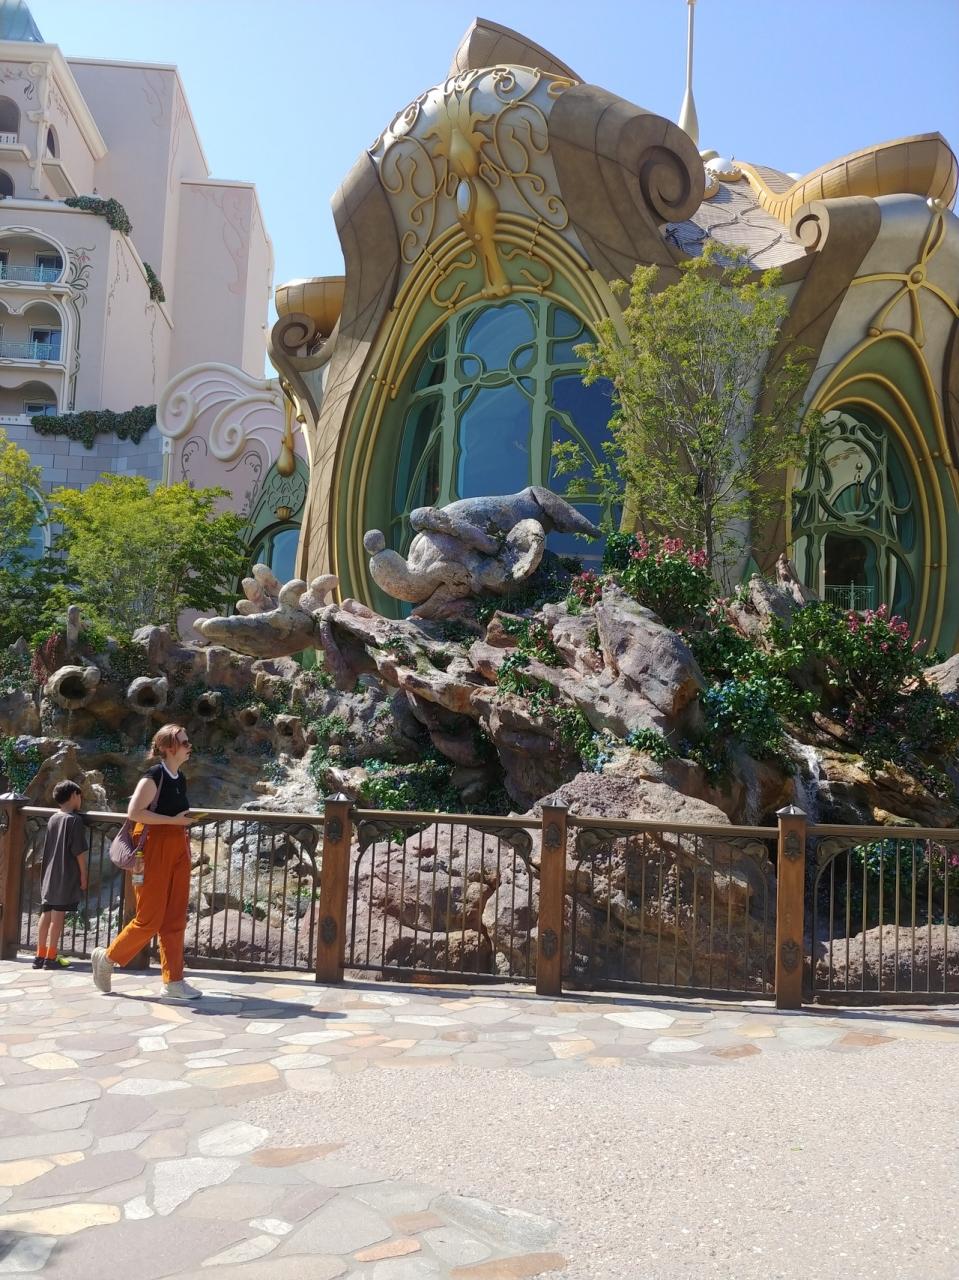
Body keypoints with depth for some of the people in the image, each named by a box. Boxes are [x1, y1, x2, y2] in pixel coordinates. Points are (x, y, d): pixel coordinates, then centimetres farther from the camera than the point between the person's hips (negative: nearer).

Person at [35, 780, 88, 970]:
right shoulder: (75, 820, -12)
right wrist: (83, 876, -6)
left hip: (49, 874, 7)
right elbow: (79, 852, -14)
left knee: (46, 914, 10)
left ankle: (40, 955, 15)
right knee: (58, 916, -3)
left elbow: (48, 848, 15)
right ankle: (51, 958, 0)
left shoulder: (53, 818, 9)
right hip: (66, 876, -7)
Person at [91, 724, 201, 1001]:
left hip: (178, 850, 7)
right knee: (150, 918, -2)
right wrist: (173, 820, -19)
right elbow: (134, 812, -20)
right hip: (155, 850, -7)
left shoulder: (180, 779, 12)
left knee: (175, 919, 5)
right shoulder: (153, 776, -11)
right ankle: (107, 957, 19)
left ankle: (173, 981, 9)